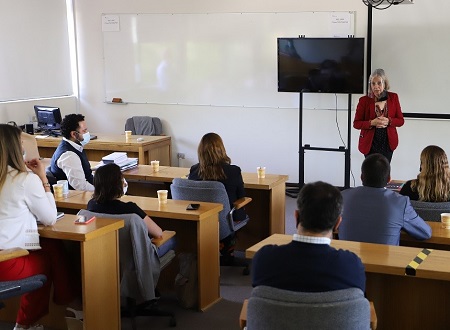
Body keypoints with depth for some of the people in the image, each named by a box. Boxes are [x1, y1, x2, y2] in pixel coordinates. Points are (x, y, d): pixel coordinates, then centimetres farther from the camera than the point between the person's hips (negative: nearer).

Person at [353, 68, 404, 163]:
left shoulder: (393, 97, 3)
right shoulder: (364, 100, -4)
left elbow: (401, 121, 6)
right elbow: (356, 123, -1)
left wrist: (388, 121, -15)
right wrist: (372, 123, -18)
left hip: (388, 143, 2)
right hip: (370, 144, -1)